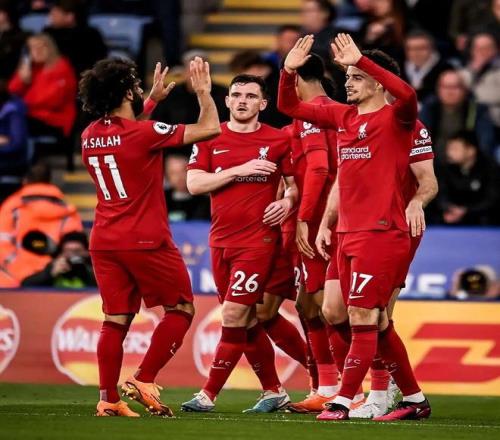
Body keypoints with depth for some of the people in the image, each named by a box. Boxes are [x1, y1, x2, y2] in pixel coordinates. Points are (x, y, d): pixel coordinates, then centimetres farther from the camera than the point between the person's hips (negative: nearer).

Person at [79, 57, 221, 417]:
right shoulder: (144, 133, -14)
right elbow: (209, 128, -11)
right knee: (181, 310, 7)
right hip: (145, 240, -6)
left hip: (104, 241, 6)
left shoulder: (90, 136, 7)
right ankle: (143, 381, -2)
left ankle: (108, 399, 2)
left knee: (116, 320, 8)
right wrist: (203, 91, 5)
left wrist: (153, 99, 35)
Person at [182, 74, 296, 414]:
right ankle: (274, 391, 22)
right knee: (247, 322, 10)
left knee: (234, 315, -11)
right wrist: (238, 171, -13)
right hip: (221, 241, 4)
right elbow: (194, 183, -5)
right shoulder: (211, 140, 6)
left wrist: (288, 202, -13)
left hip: (258, 240, -4)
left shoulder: (278, 141, 0)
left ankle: (209, 394, -8)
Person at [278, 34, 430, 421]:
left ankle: (342, 402, -9)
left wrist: (360, 60, -31)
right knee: (376, 324, 12)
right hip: (349, 234, 8)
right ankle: (415, 400, 21)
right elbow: (290, 107, 19)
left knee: (363, 320, -10)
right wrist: (289, 72, 1)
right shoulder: (343, 116, 13)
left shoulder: (396, 119, -7)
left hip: (381, 233, -8)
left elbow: (407, 94, -30)